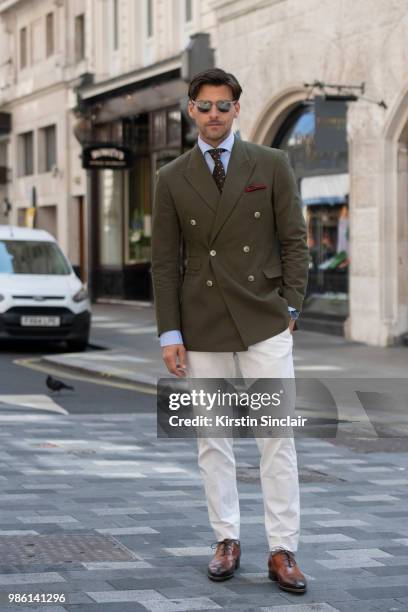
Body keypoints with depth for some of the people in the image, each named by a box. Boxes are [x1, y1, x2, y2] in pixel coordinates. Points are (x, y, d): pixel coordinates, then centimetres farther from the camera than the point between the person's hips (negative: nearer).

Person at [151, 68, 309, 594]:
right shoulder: (172, 179, 4)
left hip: (264, 321, -1)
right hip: (202, 326, 1)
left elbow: (294, 240, 3)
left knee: (277, 434, -4)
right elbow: (165, 262, 3)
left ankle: (282, 551, 2)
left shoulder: (271, 165, 2)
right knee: (211, 437, 7)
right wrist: (170, 333, -3)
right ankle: (227, 541, 18)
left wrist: (290, 306, -6)